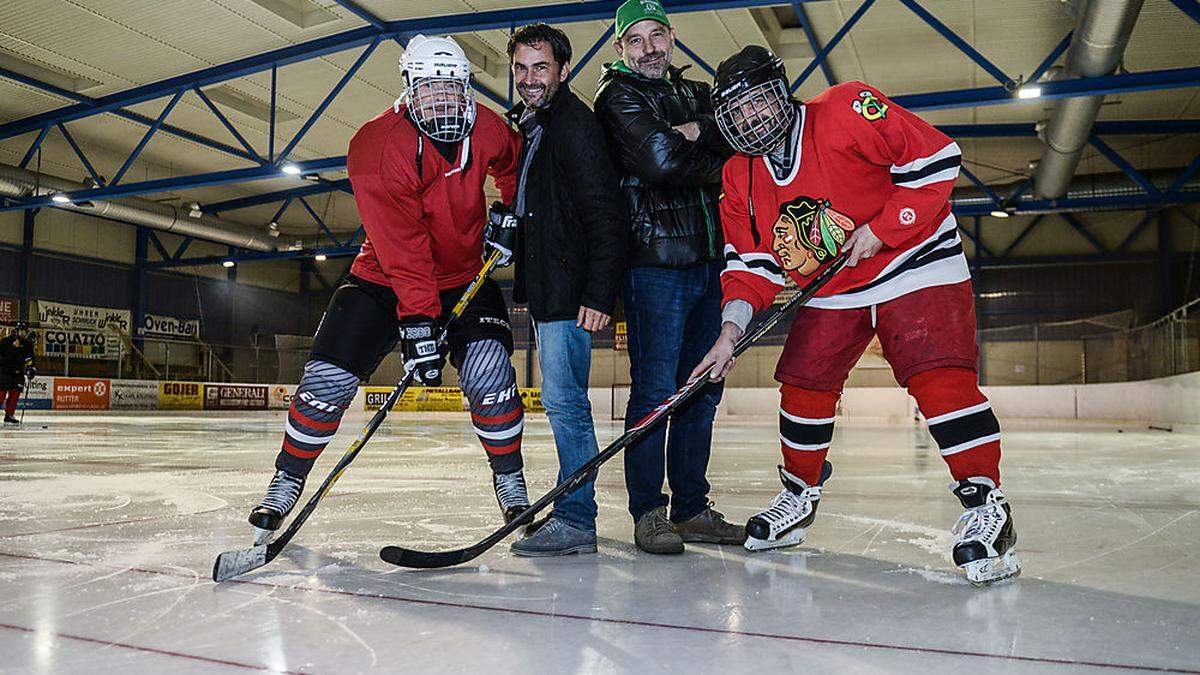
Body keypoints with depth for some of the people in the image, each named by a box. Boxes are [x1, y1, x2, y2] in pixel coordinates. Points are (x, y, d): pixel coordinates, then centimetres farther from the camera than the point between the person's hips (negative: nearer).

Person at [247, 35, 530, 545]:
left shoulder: (486, 128, -9)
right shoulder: (377, 144, -23)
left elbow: (513, 163, 17)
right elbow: (400, 242, -31)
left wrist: (509, 214, 1)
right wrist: (416, 319, -36)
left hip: (463, 277, 3)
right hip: (383, 277, -2)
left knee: (490, 376, -16)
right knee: (328, 379, -9)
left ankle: (510, 482, 4)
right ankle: (286, 481, 13)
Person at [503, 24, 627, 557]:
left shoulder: (575, 124, -12)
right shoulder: (523, 125, 18)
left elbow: (606, 216, -19)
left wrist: (599, 295, -23)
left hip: (571, 288, -10)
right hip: (546, 287, 10)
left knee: (563, 400, -9)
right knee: (563, 400, 14)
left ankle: (575, 521, -1)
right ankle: (571, 512, 24)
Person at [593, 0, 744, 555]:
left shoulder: (698, 95, 21)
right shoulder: (618, 95, 1)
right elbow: (661, 161, -16)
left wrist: (696, 131, -11)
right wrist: (718, 160, -2)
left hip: (708, 260, 7)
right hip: (654, 260, -6)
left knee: (703, 388, 8)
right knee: (655, 389, -7)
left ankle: (690, 508, 18)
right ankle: (648, 512, 3)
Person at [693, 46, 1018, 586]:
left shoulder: (846, 111, -19)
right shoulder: (740, 178, -2)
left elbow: (935, 157, -19)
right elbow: (750, 263, 0)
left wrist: (880, 229, -22)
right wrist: (732, 328, -15)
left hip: (914, 264, -5)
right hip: (827, 293, 6)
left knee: (939, 378, -20)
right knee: (803, 389, 6)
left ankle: (985, 505, -10)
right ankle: (798, 499, 27)